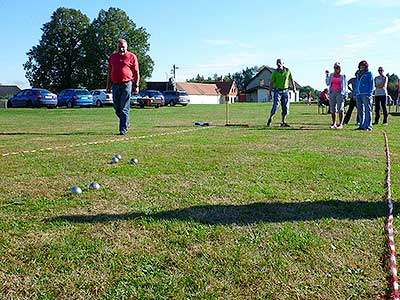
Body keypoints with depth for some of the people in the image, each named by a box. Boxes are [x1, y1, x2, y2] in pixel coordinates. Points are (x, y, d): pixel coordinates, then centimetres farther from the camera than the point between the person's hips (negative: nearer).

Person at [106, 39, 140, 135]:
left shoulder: (132, 57, 3)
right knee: (117, 108, 9)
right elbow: (109, 72, 20)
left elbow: (136, 72, 3)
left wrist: (136, 86, -3)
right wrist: (108, 85, 15)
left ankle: (123, 129, -4)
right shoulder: (112, 57, 16)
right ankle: (126, 123, 29)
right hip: (115, 85, 5)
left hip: (126, 84, -5)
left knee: (124, 108, -7)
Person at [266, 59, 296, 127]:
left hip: (285, 91, 3)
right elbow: (271, 83, -2)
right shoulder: (275, 72, -5)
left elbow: (291, 79, 13)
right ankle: (270, 118, 9)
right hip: (277, 91, -3)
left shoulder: (287, 70, 2)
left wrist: (294, 87, 0)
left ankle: (283, 122, 12)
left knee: (285, 107, 2)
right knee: (275, 106, -12)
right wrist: (270, 93, -5)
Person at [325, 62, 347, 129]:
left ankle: (340, 124, -8)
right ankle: (334, 123, 6)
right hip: (332, 93, 3)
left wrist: (345, 94, 1)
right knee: (332, 109, 1)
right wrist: (327, 75, 3)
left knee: (340, 109, -10)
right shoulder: (331, 75, 14)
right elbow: (328, 83, 10)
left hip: (340, 93, -3)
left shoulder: (343, 76, 9)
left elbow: (345, 85, 9)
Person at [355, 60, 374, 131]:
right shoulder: (358, 74, 20)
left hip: (366, 94, -7)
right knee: (360, 110, 8)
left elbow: (371, 84, -4)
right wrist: (355, 93, 15)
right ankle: (361, 125, 14)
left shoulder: (369, 74, 1)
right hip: (358, 94, 7)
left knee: (368, 110, -6)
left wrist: (369, 93, -14)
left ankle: (368, 126, -6)